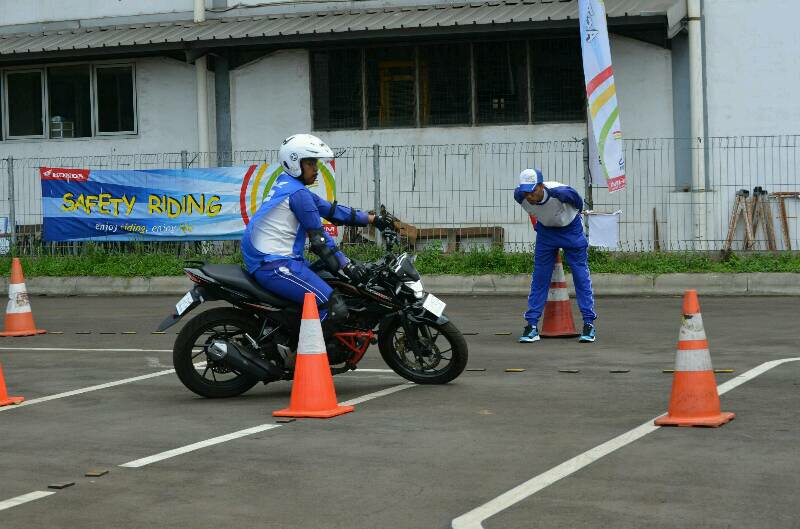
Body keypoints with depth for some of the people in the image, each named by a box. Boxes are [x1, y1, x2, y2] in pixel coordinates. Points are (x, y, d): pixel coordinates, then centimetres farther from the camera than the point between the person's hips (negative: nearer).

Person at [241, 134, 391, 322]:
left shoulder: (287, 184, 18)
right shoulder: (298, 193, -12)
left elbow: (329, 209, 21)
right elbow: (318, 239, -12)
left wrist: (372, 219, 21)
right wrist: (347, 266, -7)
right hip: (274, 265, -11)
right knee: (336, 308, -21)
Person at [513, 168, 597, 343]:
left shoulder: (562, 192, -38)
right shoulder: (520, 196, -26)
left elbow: (578, 204, -14)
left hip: (571, 229, -3)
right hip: (545, 230, 3)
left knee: (581, 276, -2)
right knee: (539, 278, 1)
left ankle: (589, 323, 3)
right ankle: (532, 324, 3)